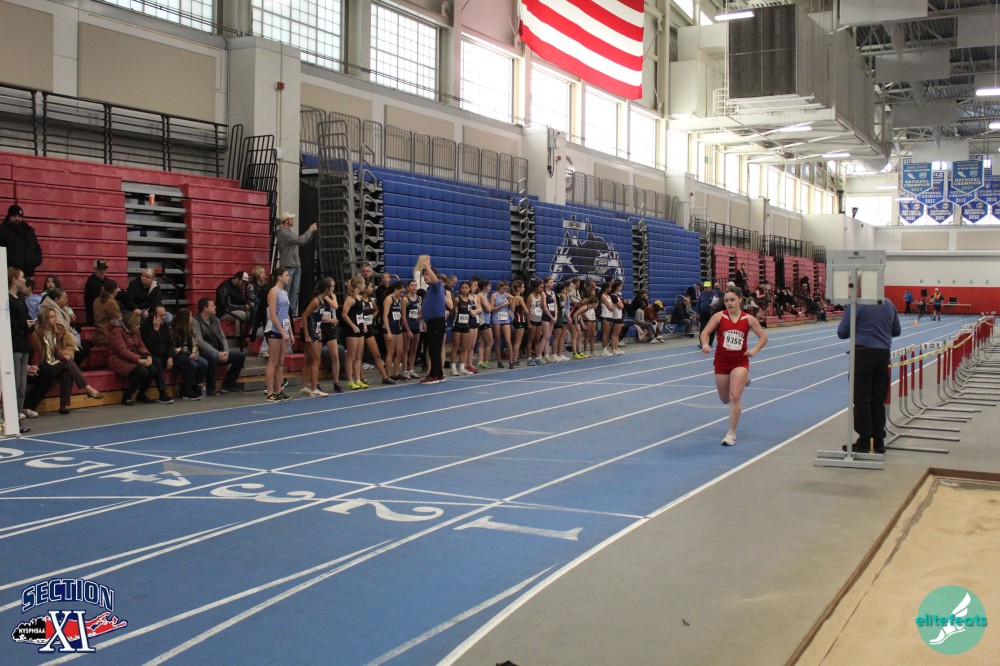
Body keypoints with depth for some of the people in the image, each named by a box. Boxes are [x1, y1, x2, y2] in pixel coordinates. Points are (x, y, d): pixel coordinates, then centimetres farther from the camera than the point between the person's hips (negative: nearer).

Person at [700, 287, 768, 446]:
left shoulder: (749, 319, -4)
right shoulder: (719, 316, -5)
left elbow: (763, 337, 4)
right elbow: (705, 332, -5)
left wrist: (755, 349, -15)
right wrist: (705, 344, -27)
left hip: (740, 362, -2)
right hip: (721, 362, 2)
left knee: (735, 397, -15)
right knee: (725, 399, 16)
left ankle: (731, 434, -2)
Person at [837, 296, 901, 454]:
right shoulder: (888, 304, 10)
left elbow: (842, 332, -7)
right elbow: (896, 331, 19)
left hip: (863, 353, -5)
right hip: (883, 354, 5)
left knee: (862, 399, 0)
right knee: (878, 400, 11)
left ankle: (864, 442, 1)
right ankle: (878, 442, 14)